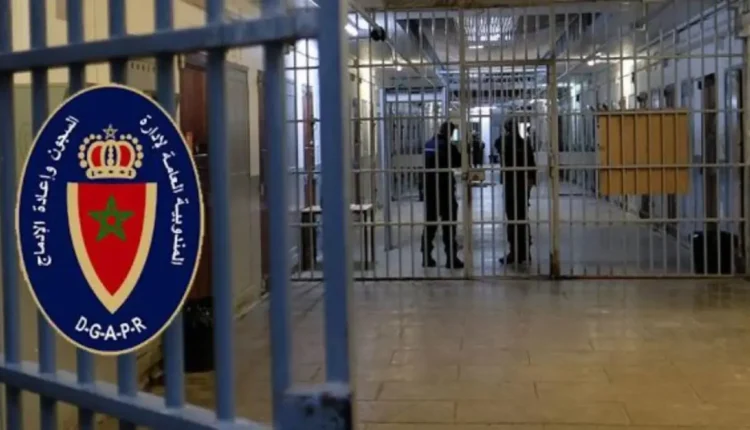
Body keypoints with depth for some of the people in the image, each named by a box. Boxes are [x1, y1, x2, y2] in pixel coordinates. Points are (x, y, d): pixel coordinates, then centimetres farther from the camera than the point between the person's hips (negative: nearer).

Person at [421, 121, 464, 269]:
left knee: (429, 223, 10)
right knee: (449, 224, -1)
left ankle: (426, 257, 11)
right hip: (444, 188, -6)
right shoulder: (446, 145, -14)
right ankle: (451, 259, 0)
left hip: (429, 188, 7)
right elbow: (459, 162, -7)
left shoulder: (428, 145, 7)